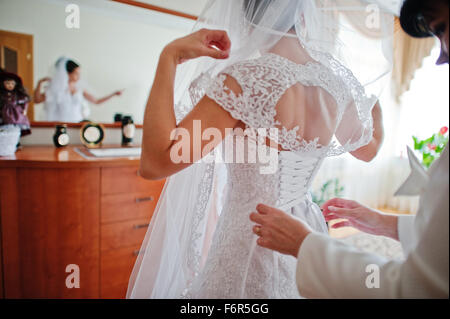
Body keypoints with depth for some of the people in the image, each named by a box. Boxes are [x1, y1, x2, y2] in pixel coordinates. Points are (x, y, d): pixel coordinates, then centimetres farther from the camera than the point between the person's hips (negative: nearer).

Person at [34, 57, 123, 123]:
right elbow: (37, 100, 4)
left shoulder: (79, 88, 12)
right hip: (61, 125, -3)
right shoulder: (57, 88, 3)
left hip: (77, 124, 4)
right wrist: (40, 83, -8)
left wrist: (114, 94, 11)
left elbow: (96, 101, 16)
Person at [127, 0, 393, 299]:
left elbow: (155, 162, -29)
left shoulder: (246, 78, -25)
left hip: (249, 245, -6)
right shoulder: (338, 79, -5)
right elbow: (368, 148, 14)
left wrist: (169, 57, -22)